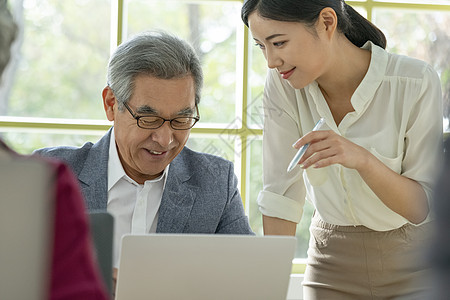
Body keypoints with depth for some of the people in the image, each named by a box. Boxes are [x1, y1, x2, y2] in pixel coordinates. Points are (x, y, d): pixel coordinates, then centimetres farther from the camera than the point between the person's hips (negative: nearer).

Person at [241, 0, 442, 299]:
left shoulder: (416, 82, -22)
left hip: (411, 263, -2)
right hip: (332, 260, 3)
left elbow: (422, 207, -19)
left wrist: (361, 158, -35)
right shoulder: (282, 84, -13)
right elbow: (280, 195, -12)